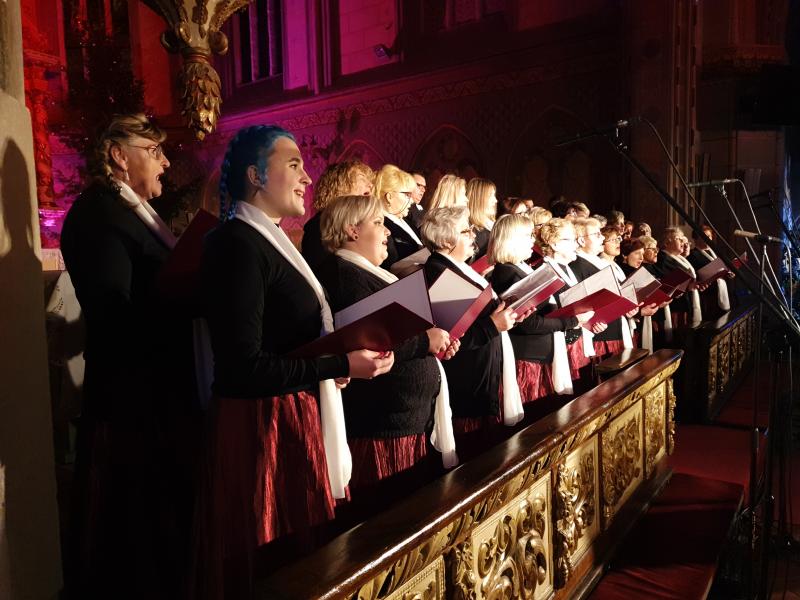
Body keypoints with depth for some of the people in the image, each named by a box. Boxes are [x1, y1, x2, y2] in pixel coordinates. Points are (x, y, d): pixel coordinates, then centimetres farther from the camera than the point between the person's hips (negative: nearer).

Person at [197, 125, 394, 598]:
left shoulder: (266, 240, 12)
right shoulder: (239, 244, -16)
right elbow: (244, 368, -21)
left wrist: (333, 363, 3)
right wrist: (342, 365, -19)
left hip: (295, 415, 9)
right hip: (265, 424, -9)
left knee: (303, 561, 17)